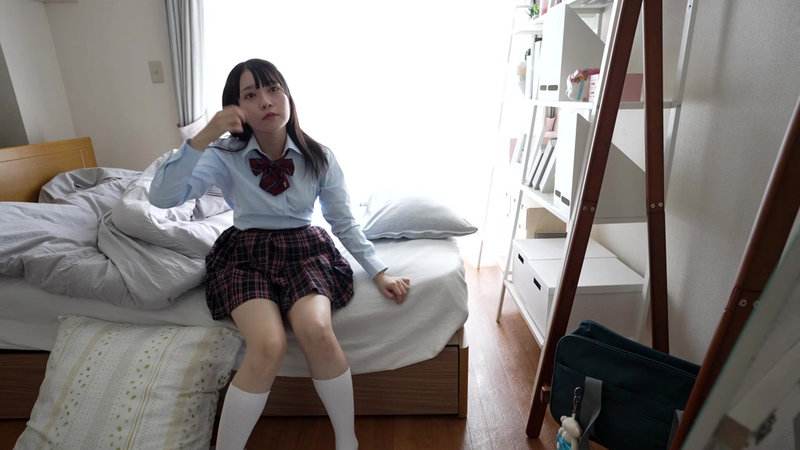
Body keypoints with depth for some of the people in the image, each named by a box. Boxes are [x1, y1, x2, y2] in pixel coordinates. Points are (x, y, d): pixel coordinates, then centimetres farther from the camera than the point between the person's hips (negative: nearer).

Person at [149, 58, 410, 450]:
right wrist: (203, 137, -27)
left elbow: (345, 223, 3)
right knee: (268, 346, -28)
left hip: (304, 247, 1)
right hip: (247, 251, 0)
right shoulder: (225, 156, -5)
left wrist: (379, 272, -2)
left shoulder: (319, 157, -3)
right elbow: (161, 197, -17)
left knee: (316, 331, -29)